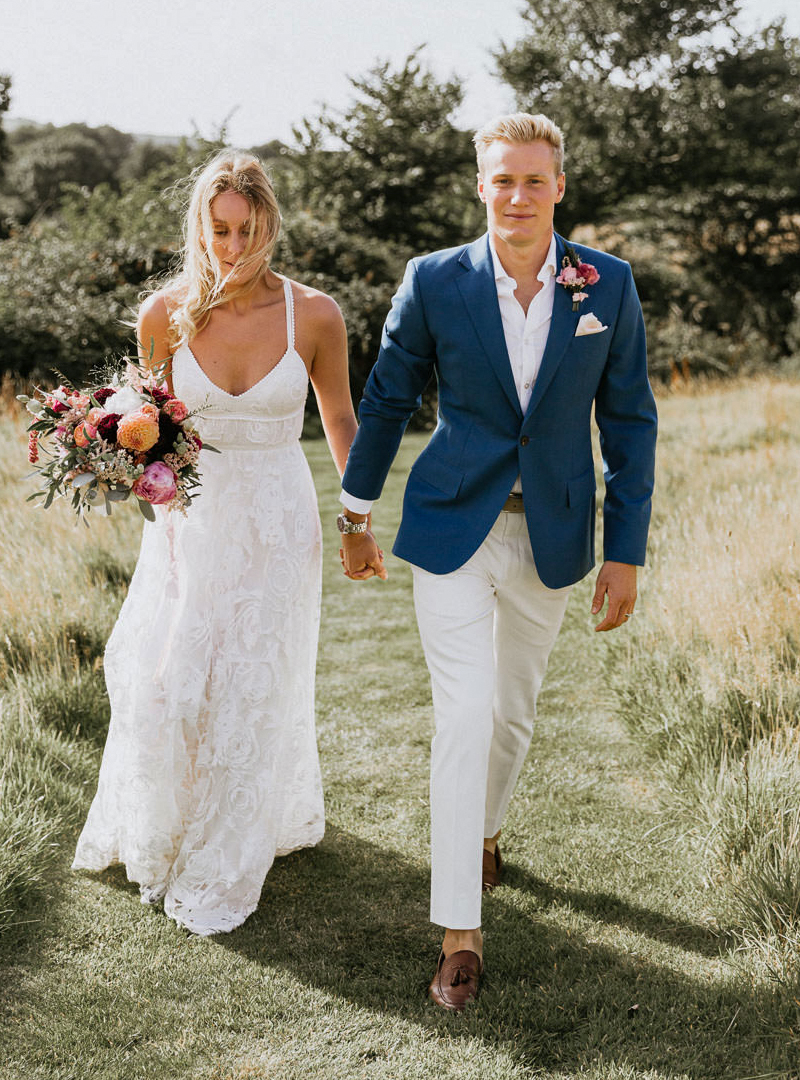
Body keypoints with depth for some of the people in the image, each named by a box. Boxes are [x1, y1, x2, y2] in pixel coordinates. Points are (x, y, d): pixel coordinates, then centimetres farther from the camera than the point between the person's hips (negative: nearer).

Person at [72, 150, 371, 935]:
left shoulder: (313, 315, -11)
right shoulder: (164, 315, -8)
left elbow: (339, 416, 5)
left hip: (276, 522, -1)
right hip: (189, 518, 1)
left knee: (251, 693, 7)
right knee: (163, 688, 4)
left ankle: (220, 872, 29)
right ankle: (154, 834, 37)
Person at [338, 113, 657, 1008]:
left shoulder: (609, 285, -4)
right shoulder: (434, 282, -7)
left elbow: (628, 422, 0)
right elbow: (386, 402, 4)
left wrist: (626, 552, -2)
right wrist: (356, 517, 11)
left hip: (551, 533, 2)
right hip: (452, 529, -2)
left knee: (513, 710, 18)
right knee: (463, 718, -8)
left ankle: (483, 830, 46)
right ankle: (459, 931, 0)